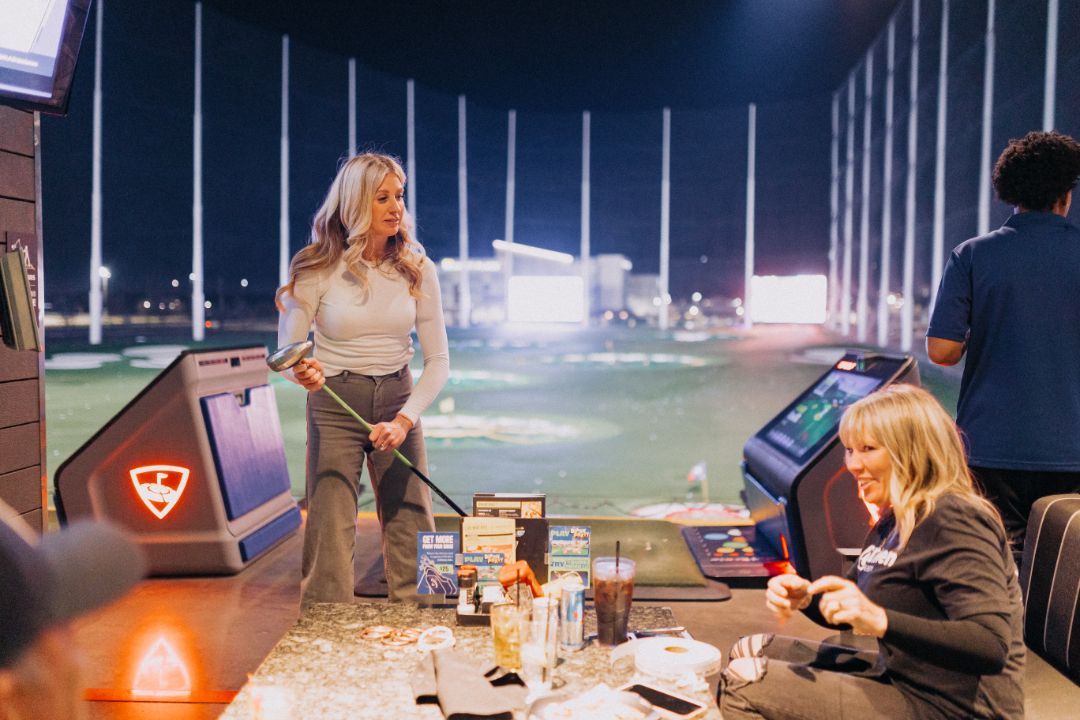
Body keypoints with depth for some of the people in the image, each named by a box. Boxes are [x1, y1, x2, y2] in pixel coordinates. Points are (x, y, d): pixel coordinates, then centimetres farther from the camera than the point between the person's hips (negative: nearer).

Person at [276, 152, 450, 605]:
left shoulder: (416, 269, -3)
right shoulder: (317, 268, -9)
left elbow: (438, 359, -2)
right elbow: (287, 351, -5)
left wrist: (404, 419, -15)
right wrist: (302, 373, -29)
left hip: (398, 402, 2)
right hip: (333, 404, -2)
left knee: (412, 530, 4)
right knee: (330, 532, -5)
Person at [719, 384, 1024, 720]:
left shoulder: (954, 524, -19)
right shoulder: (894, 522, 10)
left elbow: (992, 645, -29)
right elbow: (849, 611, 18)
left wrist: (881, 621, -38)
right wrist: (806, 597, -4)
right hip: (901, 680, 9)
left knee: (744, 683, -13)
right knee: (751, 651, 13)